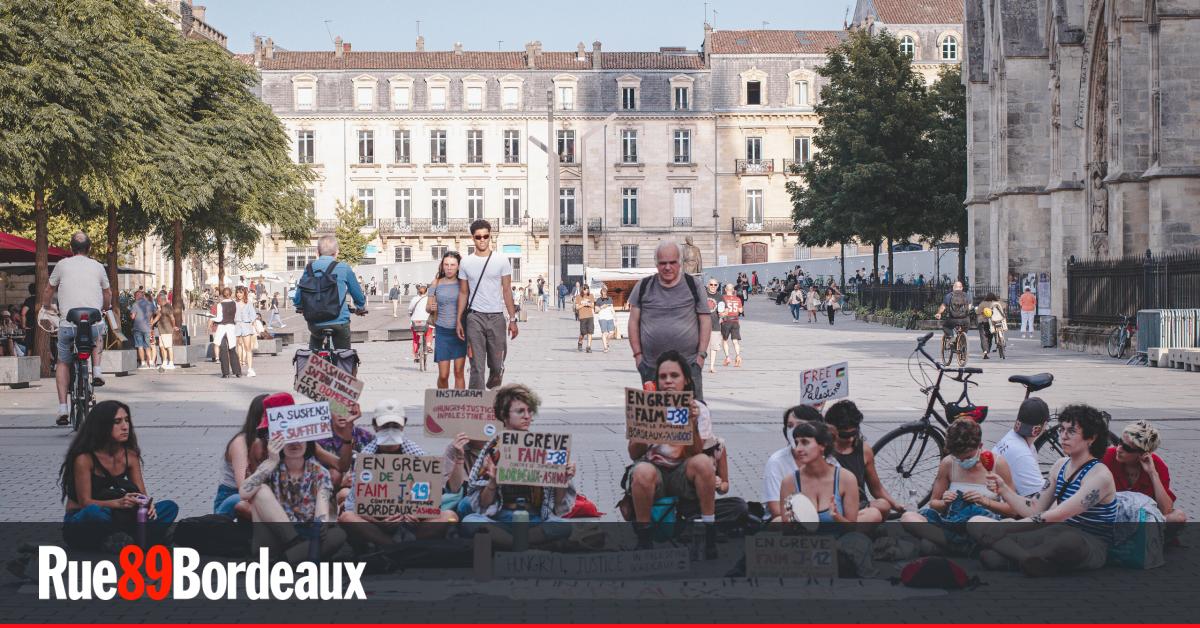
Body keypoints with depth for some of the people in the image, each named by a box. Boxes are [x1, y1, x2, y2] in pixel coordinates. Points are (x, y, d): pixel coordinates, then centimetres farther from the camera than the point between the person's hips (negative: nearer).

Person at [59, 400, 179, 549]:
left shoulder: (130, 455, 0)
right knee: (94, 513, -43)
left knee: (169, 507, -13)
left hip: (112, 518, 6)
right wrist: (118, 503, -35)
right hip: (79, 524, -6)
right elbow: (85, 502, -19)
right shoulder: (84, 459, -17)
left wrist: (147, 504, -24)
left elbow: (142, 493, 0)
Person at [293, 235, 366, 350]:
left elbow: (297, 298, 6)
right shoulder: (344, 269, -2)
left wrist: (300, 307, 29)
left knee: (315, 341, 35)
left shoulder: (310, 268, 3)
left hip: (315, 323, 2)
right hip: (339, 321, -2)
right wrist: (361, 308, 28)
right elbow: (358, 296, 5)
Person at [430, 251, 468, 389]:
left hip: (460, 331, -1)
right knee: (443, 375, -2)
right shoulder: (437, 284, 4)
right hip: (443, 331, 1)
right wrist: (432, 308, -12)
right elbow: (429, 308, 11)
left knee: (459, 372, 0)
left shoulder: (463, 284, 1)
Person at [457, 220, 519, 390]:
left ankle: (494, 390, 34)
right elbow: (463, 293, 12)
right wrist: (459, 321, 6)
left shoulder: (501, 261, 4)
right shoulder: (466, 262, 7)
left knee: (497, 365, 5)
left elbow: (507, 291, 5)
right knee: (477, 366, -6)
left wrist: (512, 319, 1)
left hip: (496, 317, 0)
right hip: (475, 318, 0)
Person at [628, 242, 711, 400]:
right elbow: (633, 321, 8)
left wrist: (701, 354, -2)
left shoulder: (692, 285, 5)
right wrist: (638, 354, 1)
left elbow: (705, 319, 5)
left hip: (688, 365, -1)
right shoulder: (644, 286, 7)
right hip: (651, 367, 1)